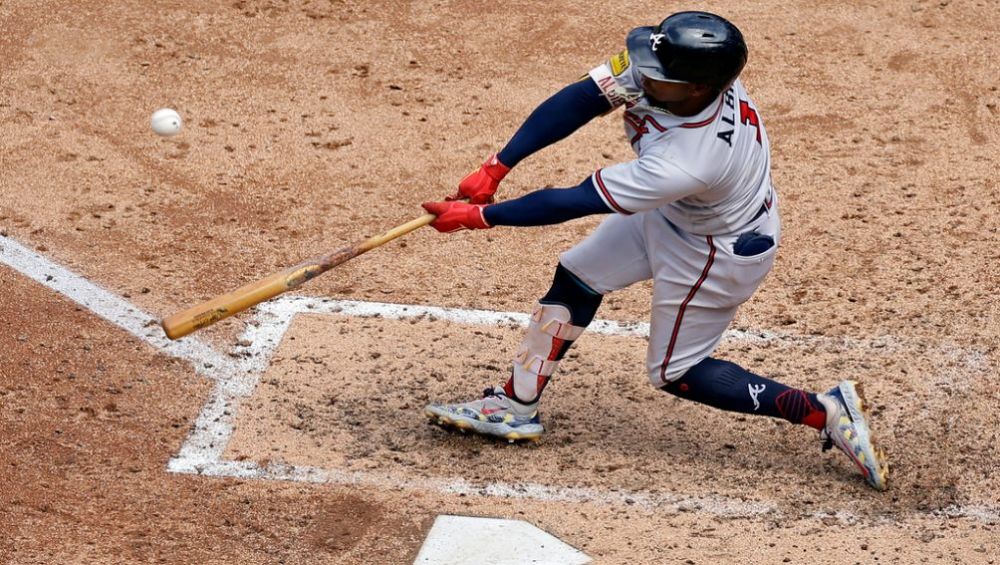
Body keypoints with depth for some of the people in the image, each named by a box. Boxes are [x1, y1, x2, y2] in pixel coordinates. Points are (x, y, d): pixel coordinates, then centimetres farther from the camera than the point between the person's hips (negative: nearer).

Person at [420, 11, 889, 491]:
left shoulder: (685, 165, -43)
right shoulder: (674, 65, -27)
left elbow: (573, 202, -35)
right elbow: (577, 102, -21)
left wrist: (478, 216, -26)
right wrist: (496, 168, -26)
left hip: (716, 252, -8)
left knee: (675, 374, 10)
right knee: (576, 279, 11)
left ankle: (827, 413, 10)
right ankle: (514, 407, 25)